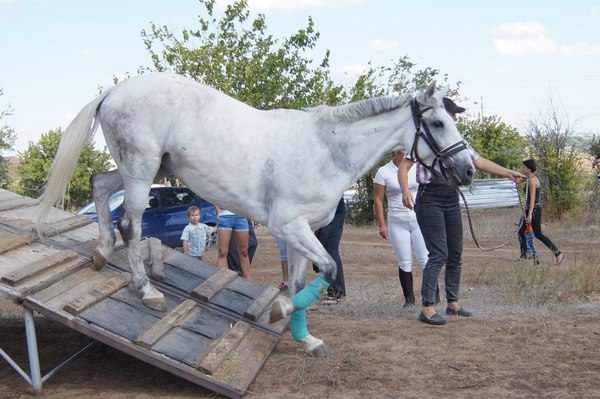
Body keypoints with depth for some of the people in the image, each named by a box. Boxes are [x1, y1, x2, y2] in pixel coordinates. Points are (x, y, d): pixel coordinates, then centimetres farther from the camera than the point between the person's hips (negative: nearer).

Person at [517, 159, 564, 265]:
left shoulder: (532, 180, -16)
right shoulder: (533, 179, 14)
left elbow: (532, 198, -21)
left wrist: (529, 215, -24)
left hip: (534, 209, -10)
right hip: (532, 209, 10)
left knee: (538, 234, -5)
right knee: (521, 232, 12)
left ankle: (558, 253, -2)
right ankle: (523, 256, 16)